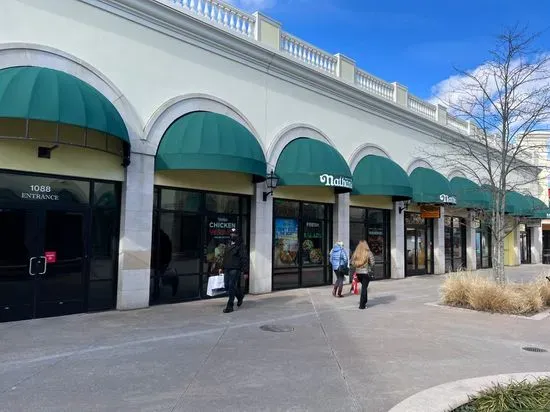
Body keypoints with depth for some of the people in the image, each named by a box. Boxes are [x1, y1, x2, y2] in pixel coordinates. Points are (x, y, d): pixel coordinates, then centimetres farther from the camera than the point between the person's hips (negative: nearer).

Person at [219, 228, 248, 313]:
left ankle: (230, 306, 3)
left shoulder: (241, 245, -6)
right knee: (227, 286, 10)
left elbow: (244, 259, -10)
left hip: (235, 269, -7)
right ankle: (240, 296, 35)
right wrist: (222, 267, 19)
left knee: (232, 287, -6)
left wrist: (245, 271, -14)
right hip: (227, 269, 7)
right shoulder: (228, 244, 16)